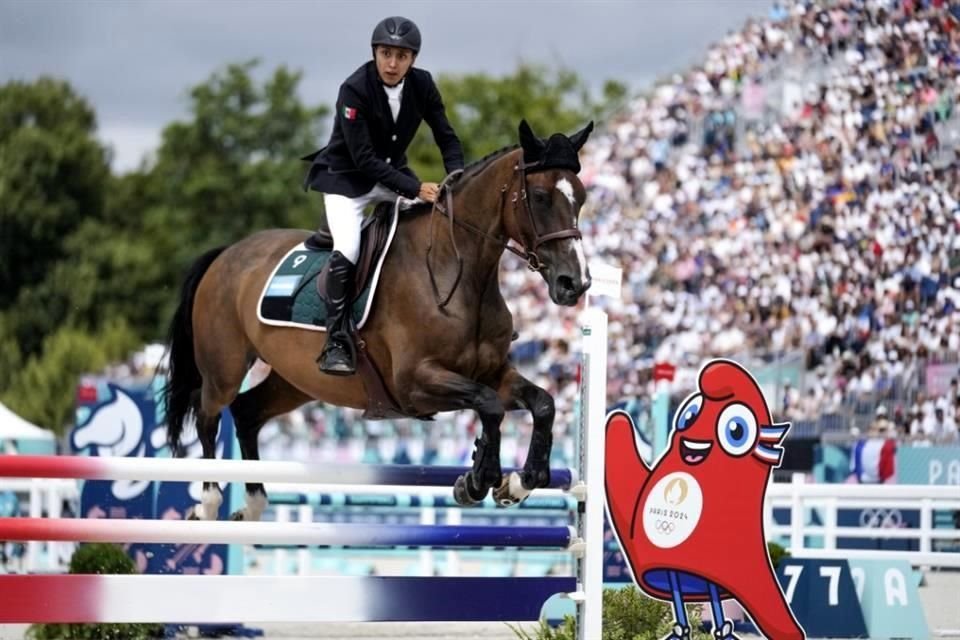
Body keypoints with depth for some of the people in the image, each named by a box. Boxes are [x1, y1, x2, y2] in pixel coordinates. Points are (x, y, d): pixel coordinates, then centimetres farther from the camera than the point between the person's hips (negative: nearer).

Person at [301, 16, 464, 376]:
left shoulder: (421, 85, -8)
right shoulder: (354, 90, -24)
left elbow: (446, 137, 0)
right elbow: (363, 159, -27)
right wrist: (415, 189, -33)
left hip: (392, 173, 6)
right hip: (347, 179, -6)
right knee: (347, 251, -25)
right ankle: (337, 344, -19)